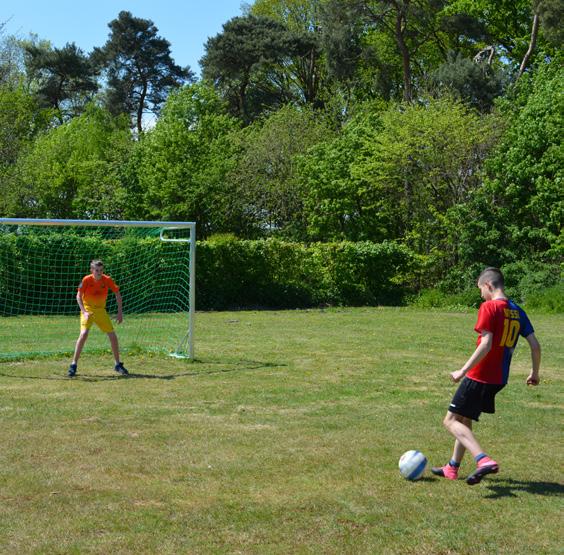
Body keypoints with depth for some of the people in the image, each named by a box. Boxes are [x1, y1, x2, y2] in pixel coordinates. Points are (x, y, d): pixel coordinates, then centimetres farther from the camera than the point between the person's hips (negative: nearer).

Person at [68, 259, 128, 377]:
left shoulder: (107, 280, -11)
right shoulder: (86, 280, -17)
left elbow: (117, 293, 0)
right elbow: (78, 296, -15)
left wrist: (120, 312, -4)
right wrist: (84, 312, -28)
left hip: (101, 310, 3)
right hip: (87, 309, -3)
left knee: (112, 335, -2)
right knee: (84, 334, -23)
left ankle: (118, 365, 15)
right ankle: (73, 365, -15)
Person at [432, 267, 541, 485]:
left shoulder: (489, 307, -14)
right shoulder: (517, 311, 9)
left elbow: (486, 344, -22)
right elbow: (535, 346, 9)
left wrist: (463, 370, -18)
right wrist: (535, 373, 22)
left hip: (479, 377, -8)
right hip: (499, 379, 9)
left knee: (451, 421, -4)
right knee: (464, 420, 22)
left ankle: (484, 461, -20)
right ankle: (452, 467, 29)